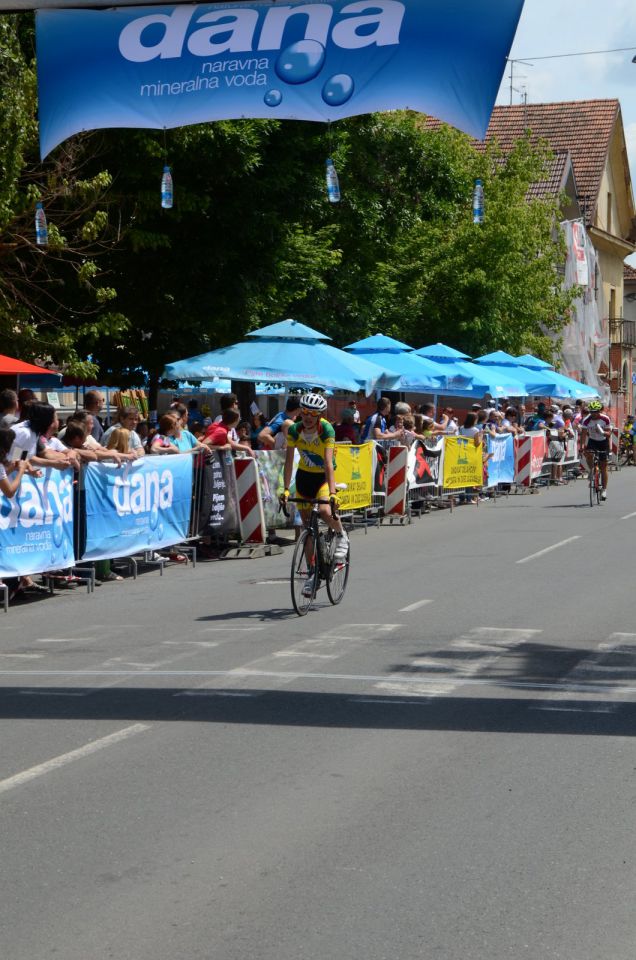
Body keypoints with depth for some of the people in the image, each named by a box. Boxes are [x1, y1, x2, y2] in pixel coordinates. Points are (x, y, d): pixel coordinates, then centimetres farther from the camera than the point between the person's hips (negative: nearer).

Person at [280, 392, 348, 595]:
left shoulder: (327, 430, -24)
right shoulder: (294, 430, -15)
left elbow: (328, 463, -32)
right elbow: (289, 460, -14)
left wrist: (332, 492, -41)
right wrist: (286, 490, -22)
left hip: (323, 476, -4)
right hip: (304, 476, 4)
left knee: (325, 512, -30)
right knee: (307, 526, 5)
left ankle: (341, 536, 3)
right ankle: (312, 573, 15)